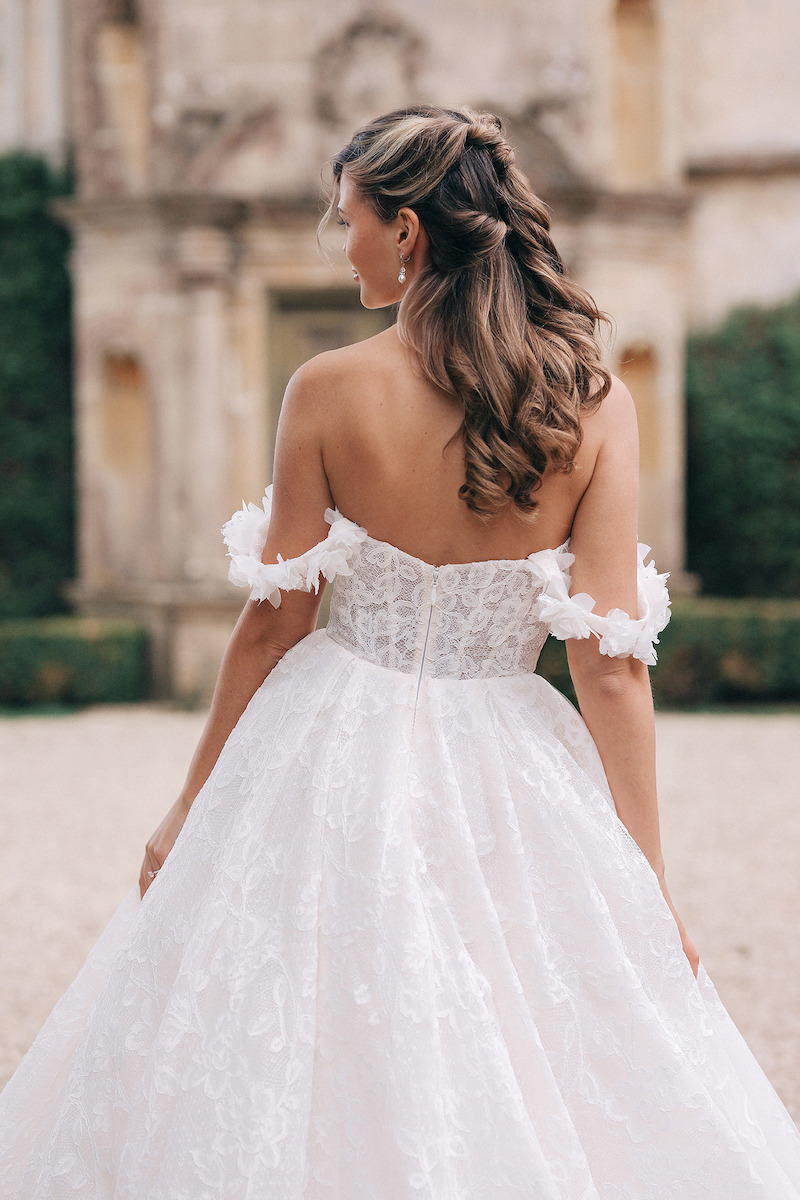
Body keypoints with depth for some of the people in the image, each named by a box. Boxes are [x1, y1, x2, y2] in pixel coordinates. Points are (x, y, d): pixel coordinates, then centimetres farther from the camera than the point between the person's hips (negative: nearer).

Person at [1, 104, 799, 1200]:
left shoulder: (328, 392, -11)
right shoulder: (596, 404, -7)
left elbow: (275, 624, -4)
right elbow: (612, 664, -9)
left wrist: (192, 810, 9)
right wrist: (649, 885, -2)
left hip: (339, 764, -2)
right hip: (509, 776, 2)